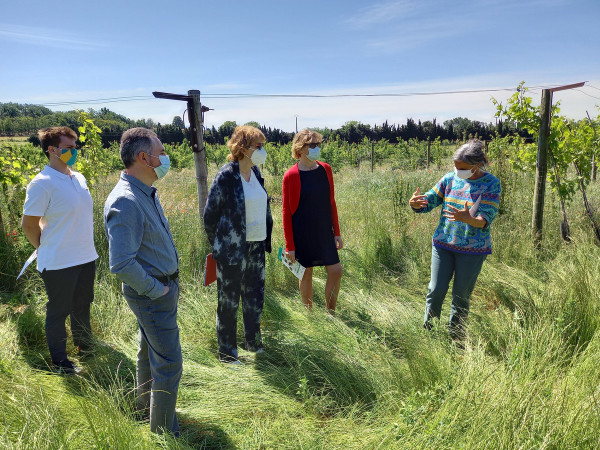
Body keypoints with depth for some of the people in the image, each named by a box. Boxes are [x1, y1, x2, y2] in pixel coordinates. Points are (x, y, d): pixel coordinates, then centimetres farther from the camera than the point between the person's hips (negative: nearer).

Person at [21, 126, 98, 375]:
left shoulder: (79, 178, 6)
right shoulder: (42, 184, -17)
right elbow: (29, 225, -12)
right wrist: (47, 250, 0)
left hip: (86, 258, 7)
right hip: (59, 263, -7)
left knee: (82, 306, 22)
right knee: (58, 311, 10)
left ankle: (86, 348, 41)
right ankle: (60, 362, 27)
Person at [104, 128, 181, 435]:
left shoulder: (146, 192, 6)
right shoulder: (126, 202, -26)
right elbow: (121, 264, -30)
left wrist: (169, 281, 13)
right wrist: (156, 290, -19)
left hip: (162, 285, 10)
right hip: (152, 294, -10)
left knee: (149, 350, 25)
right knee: (168, 363, 1)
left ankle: (146, 406, 46)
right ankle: (164, 432, 19)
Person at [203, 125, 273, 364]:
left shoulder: (256, 173, 7)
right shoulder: (226, 176, -15)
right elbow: (210, 214, -8)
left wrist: (266, 239, 14)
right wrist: (218, 245, 1)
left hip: (256, 246, 7)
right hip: (232, 250, -7)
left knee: (255, 297, 18)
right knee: (229, 302, 8)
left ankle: (254, 343, 38)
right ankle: (227, 353, 25)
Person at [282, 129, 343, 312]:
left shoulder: (325, 169, 4)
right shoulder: (291, 176, -10)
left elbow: (331, 203, 11)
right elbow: (287, 212, -7)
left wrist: (337, 232, 9)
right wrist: (289, 245, -9)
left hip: (324, 232, 4)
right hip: (302, 235, -4)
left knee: (336, 271, 2)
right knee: (306, 274, 7)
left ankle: (330, 314, 21)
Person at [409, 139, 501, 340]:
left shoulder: (491, 184, -8)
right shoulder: (450, 179, 1)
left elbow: (486, 219, -17)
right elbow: (429, 201, 3)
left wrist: (468, 219, -40)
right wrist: (414, 204, -21)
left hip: (472, 249, -2)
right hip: (443, 243, 2)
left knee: (461, 296, 7)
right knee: (436, 290, 0)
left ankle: (455, 338, 24)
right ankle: (427, 331, 18)